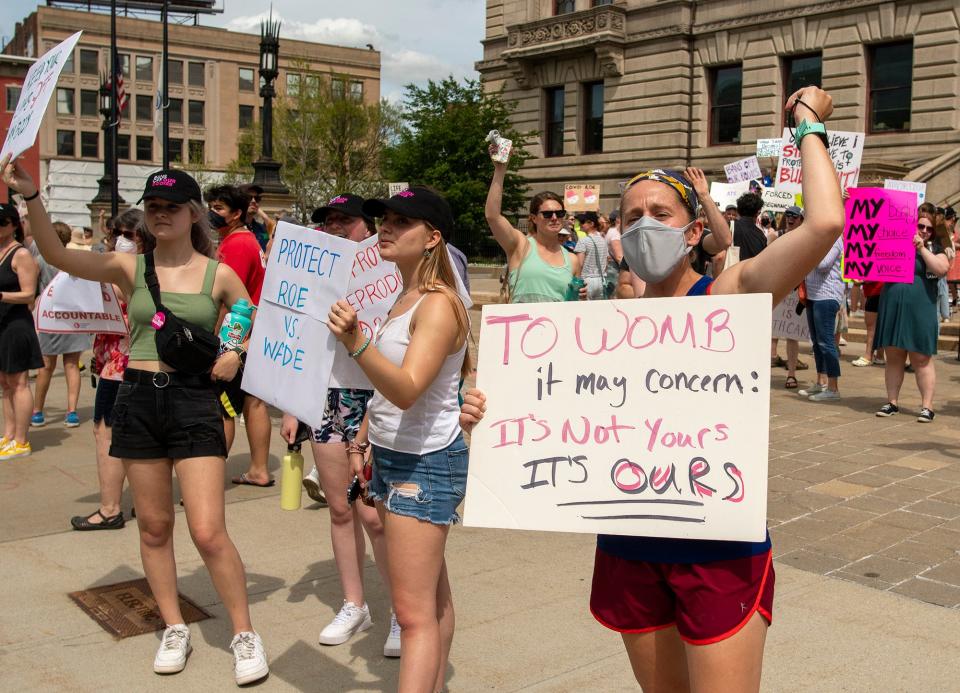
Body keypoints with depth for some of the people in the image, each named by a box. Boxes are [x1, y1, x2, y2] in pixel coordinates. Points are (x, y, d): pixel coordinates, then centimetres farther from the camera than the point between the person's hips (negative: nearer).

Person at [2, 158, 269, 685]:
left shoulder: (219, 275, 0)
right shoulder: (130, 267, 2)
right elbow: (58, 256, -13)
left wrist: (234, 353, -9)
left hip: (194, 401, -2)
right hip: (137, 399, 3)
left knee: (208, 533, -7)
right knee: (154, 527, 12)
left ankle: (244, 634, 11)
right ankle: (174, 629, 29)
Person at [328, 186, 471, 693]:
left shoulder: (438, 305, -18)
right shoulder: (398, 299, 10)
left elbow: (406, 389, -31)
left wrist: (356, 343, -44)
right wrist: (362, 442, 19)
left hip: (426, 464, -9)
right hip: (390, 456, 9)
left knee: (415, 613, -9)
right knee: (433, 597, 17)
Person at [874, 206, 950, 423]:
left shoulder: (934, 249, 6)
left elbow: (942, 269, -11)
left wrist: (921, 248, -13)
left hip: (920, 313, -2)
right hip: (891, 309, 2)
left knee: (921, 359, -2)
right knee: (893, 358, 7)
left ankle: (927, 406, 2)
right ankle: (892, 402, 15)